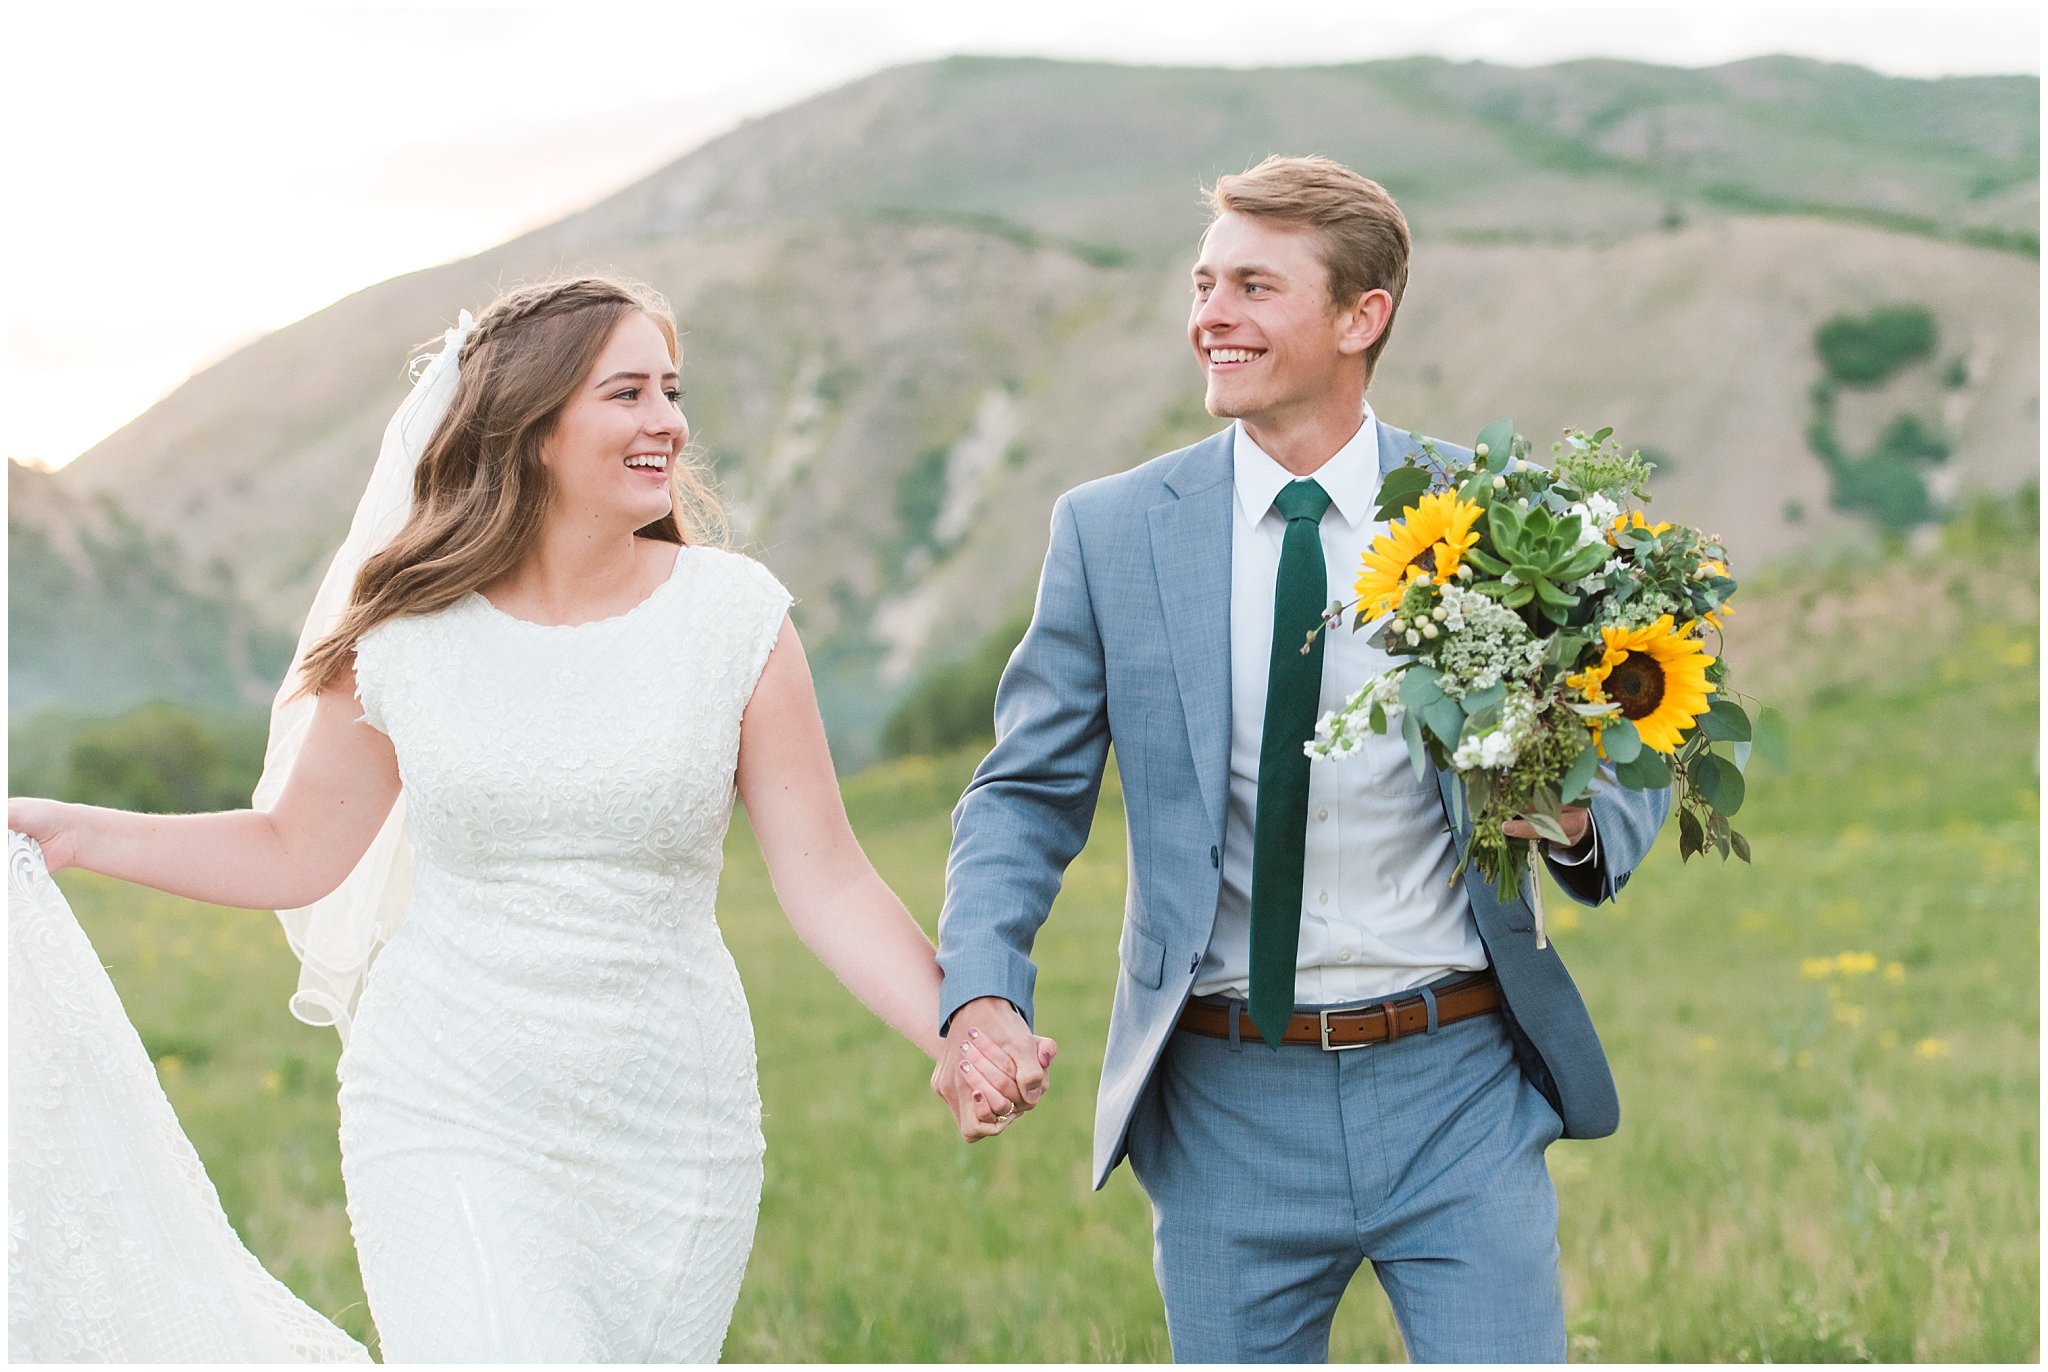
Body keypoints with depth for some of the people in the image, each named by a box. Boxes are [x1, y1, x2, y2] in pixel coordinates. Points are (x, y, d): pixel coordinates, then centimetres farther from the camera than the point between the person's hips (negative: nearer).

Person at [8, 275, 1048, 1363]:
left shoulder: (733, 614, -3)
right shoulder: (410, 632, -2)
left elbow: (826, 880, -4)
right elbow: (298, 853, 10)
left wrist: (962, 1041, -18)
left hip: (670, 1143, 1)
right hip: (451, 1126, -1)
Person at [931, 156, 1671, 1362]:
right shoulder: (1112, 531, 2)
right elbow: (1028, 790, 5)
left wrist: (1580, 821, -16)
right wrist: (982, 992, -12)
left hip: (1459, 1091, -1)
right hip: (1229, 1111, 1)